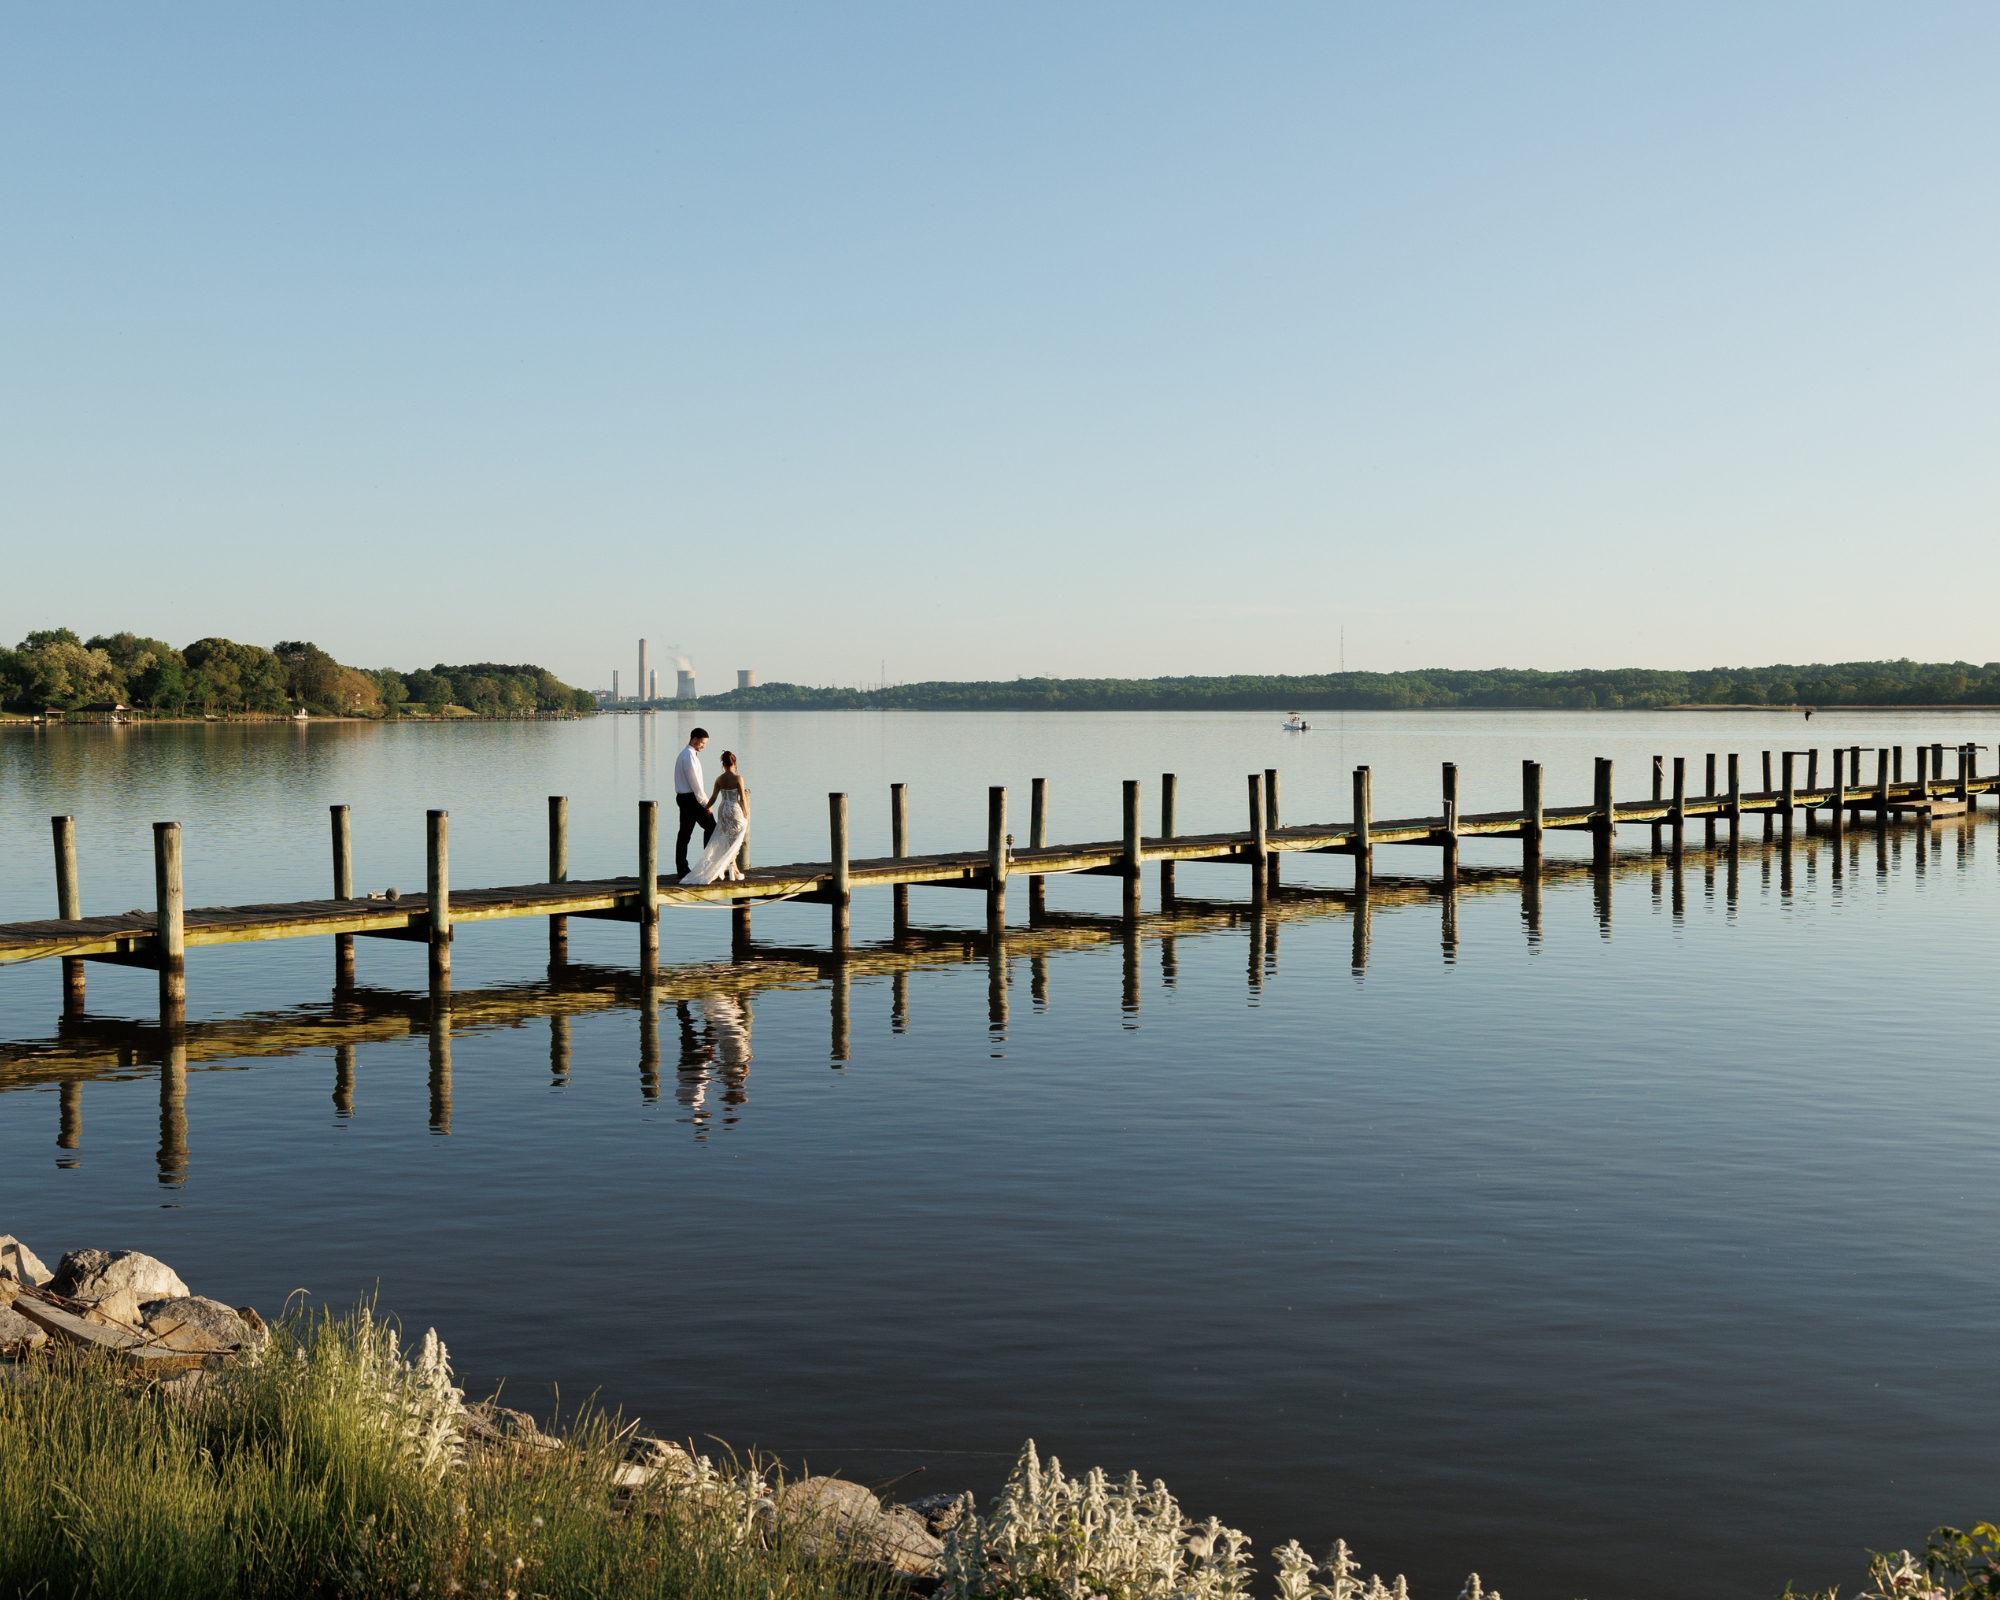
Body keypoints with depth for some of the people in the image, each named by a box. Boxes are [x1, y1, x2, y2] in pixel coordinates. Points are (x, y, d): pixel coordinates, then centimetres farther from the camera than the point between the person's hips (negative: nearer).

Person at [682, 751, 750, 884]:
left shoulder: (719, 779, -1)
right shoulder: (738, 778, -12)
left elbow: (713, 798, 2)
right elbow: (742, 799, -12)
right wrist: (746, 814, -1)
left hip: (723, 810, 4)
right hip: (735, 810, -4)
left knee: (727, 840, 15)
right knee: (733, 841, 3)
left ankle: (733, 868, 18)